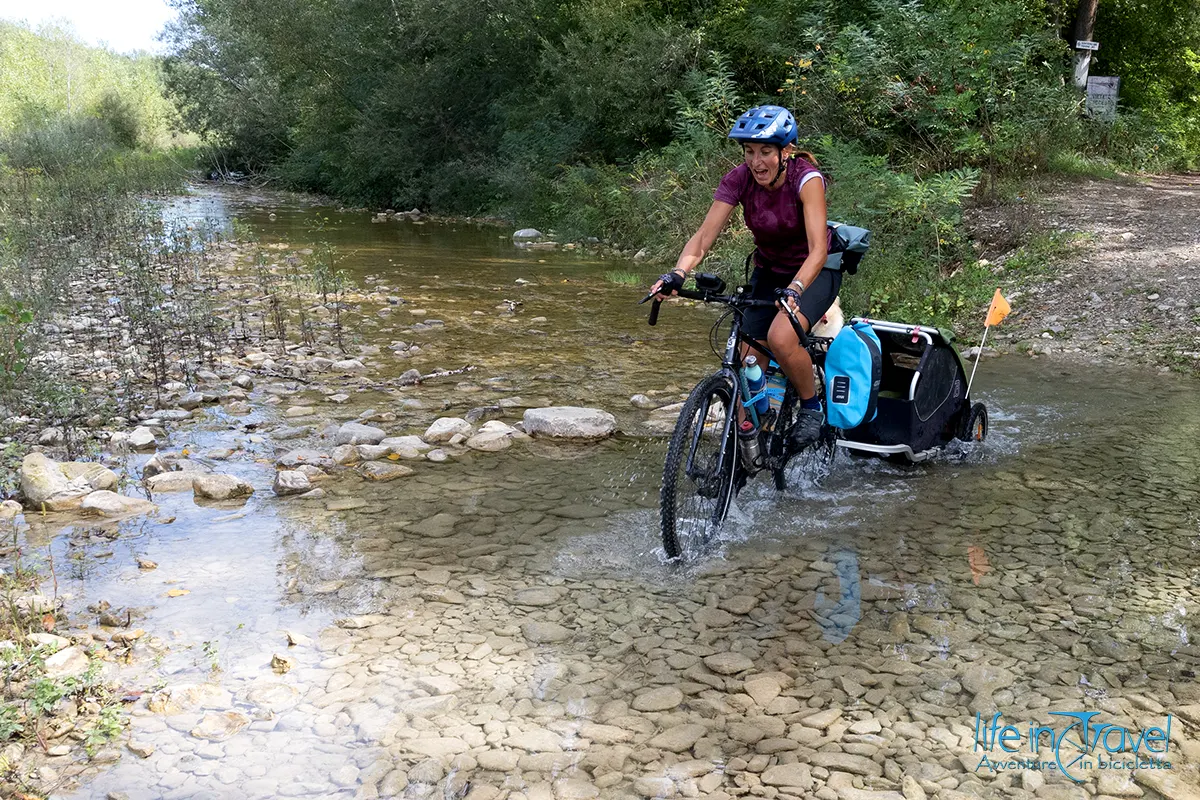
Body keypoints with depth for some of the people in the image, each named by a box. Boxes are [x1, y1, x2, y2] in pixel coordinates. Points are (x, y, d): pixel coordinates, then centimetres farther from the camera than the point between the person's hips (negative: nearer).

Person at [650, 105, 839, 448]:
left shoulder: (807, 179, -26)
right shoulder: (738, 179, -16)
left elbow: (818, 250, -35)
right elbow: (703, 237, -22)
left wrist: (794, 290, -53)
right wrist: (677, 274, -40)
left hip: (814, 271, -4)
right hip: (768, 271, 4)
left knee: (781, 337, -30)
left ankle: (812, 407, -5)